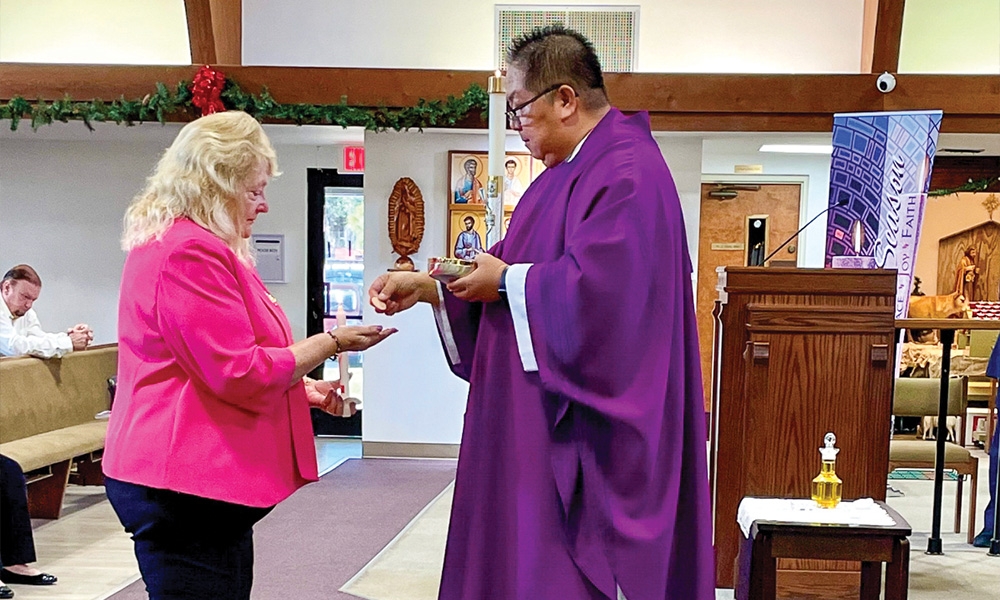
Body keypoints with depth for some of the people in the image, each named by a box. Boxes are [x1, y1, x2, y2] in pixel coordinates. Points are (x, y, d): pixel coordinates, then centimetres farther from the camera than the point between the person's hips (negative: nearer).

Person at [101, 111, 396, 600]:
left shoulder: (193, 245, 18)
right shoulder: (188, 252, -17)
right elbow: (240, 374, -20)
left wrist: (301, 389, 15)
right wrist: (331, 342, -10)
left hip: (197, 479, 11)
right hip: (187, 487, -11)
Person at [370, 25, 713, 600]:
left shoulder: (627, 175, -15)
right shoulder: (568, 174, 16)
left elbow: (595, 288, -27)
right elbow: (508, 270, 19)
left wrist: (505, 281, -13)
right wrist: (425, 286, 8)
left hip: (587, 432, -10)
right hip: (540, 422, 10)